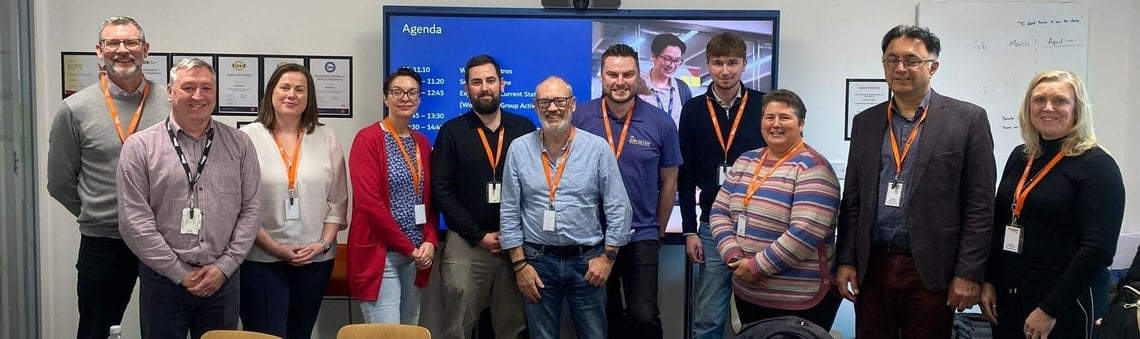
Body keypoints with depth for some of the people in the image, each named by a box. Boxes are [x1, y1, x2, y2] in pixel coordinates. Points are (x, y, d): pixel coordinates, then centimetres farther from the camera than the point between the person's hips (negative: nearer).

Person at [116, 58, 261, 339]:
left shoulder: (240, 144, 5)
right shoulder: (140, 147, -2)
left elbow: (251, 210, 3)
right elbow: (134, 221, -6)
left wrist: (224, 266, -6)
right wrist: (181, 273, -9)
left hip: (223, 278, 2)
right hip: (163, 278, -2)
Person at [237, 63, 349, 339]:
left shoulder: (326, 138, 7)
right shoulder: (249, 137, -3)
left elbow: (338, 200, 7)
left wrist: (323, 244, -4)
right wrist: (275, 247, -10)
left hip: (315, 259, 3)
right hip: (261, 259, -3)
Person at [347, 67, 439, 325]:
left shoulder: (423, 143, 12)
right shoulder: (368, 139, -8)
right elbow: (368, 202, -15)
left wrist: (430, 241, -4)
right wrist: (408, 247, -13)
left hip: (416, 253, 7)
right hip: (380, 253, -6)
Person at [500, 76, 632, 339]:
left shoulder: (597, 148, -5)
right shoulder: (519, 149, -1)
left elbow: (618, 208, -2)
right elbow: (510, 212, 1)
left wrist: (608, 256, -5)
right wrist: (519, 263, -2)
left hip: (587, 260, -1)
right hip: (537, 260, 1)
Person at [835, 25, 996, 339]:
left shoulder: (968, 119, -2)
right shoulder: (866, 122, 10)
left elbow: (979, 205, -5)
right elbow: (852, 199, 11)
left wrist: (969, 273, -9)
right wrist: (845, 260, 4)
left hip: (931, 270, -3)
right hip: (871, 268, 3)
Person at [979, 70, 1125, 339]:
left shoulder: (1097, 165, -10)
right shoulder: (1020, 156, 7)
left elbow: (1099, 249, -16)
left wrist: (1050, 309, -17)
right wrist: (987, 281, 4)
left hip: (1066, 305, -5)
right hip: (1008, 296, 6)